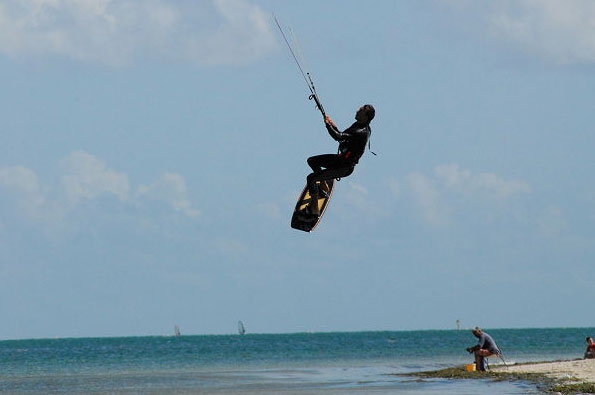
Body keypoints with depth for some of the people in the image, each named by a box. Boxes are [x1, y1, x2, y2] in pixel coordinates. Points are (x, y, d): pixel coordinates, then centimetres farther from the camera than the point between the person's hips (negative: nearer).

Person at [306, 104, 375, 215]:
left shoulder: (362, 133, -29)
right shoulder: (357, 125, 3)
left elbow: (338, 137, -32)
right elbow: (342, 136, 13)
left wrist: (327, 124, -18)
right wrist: (333, 126, -4)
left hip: (344, 167, -10)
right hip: (340, 158, 10)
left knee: (311, 178, -13)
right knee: (312, 161, 21)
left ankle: (315, 209, -4)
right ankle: (323, 188, 34)